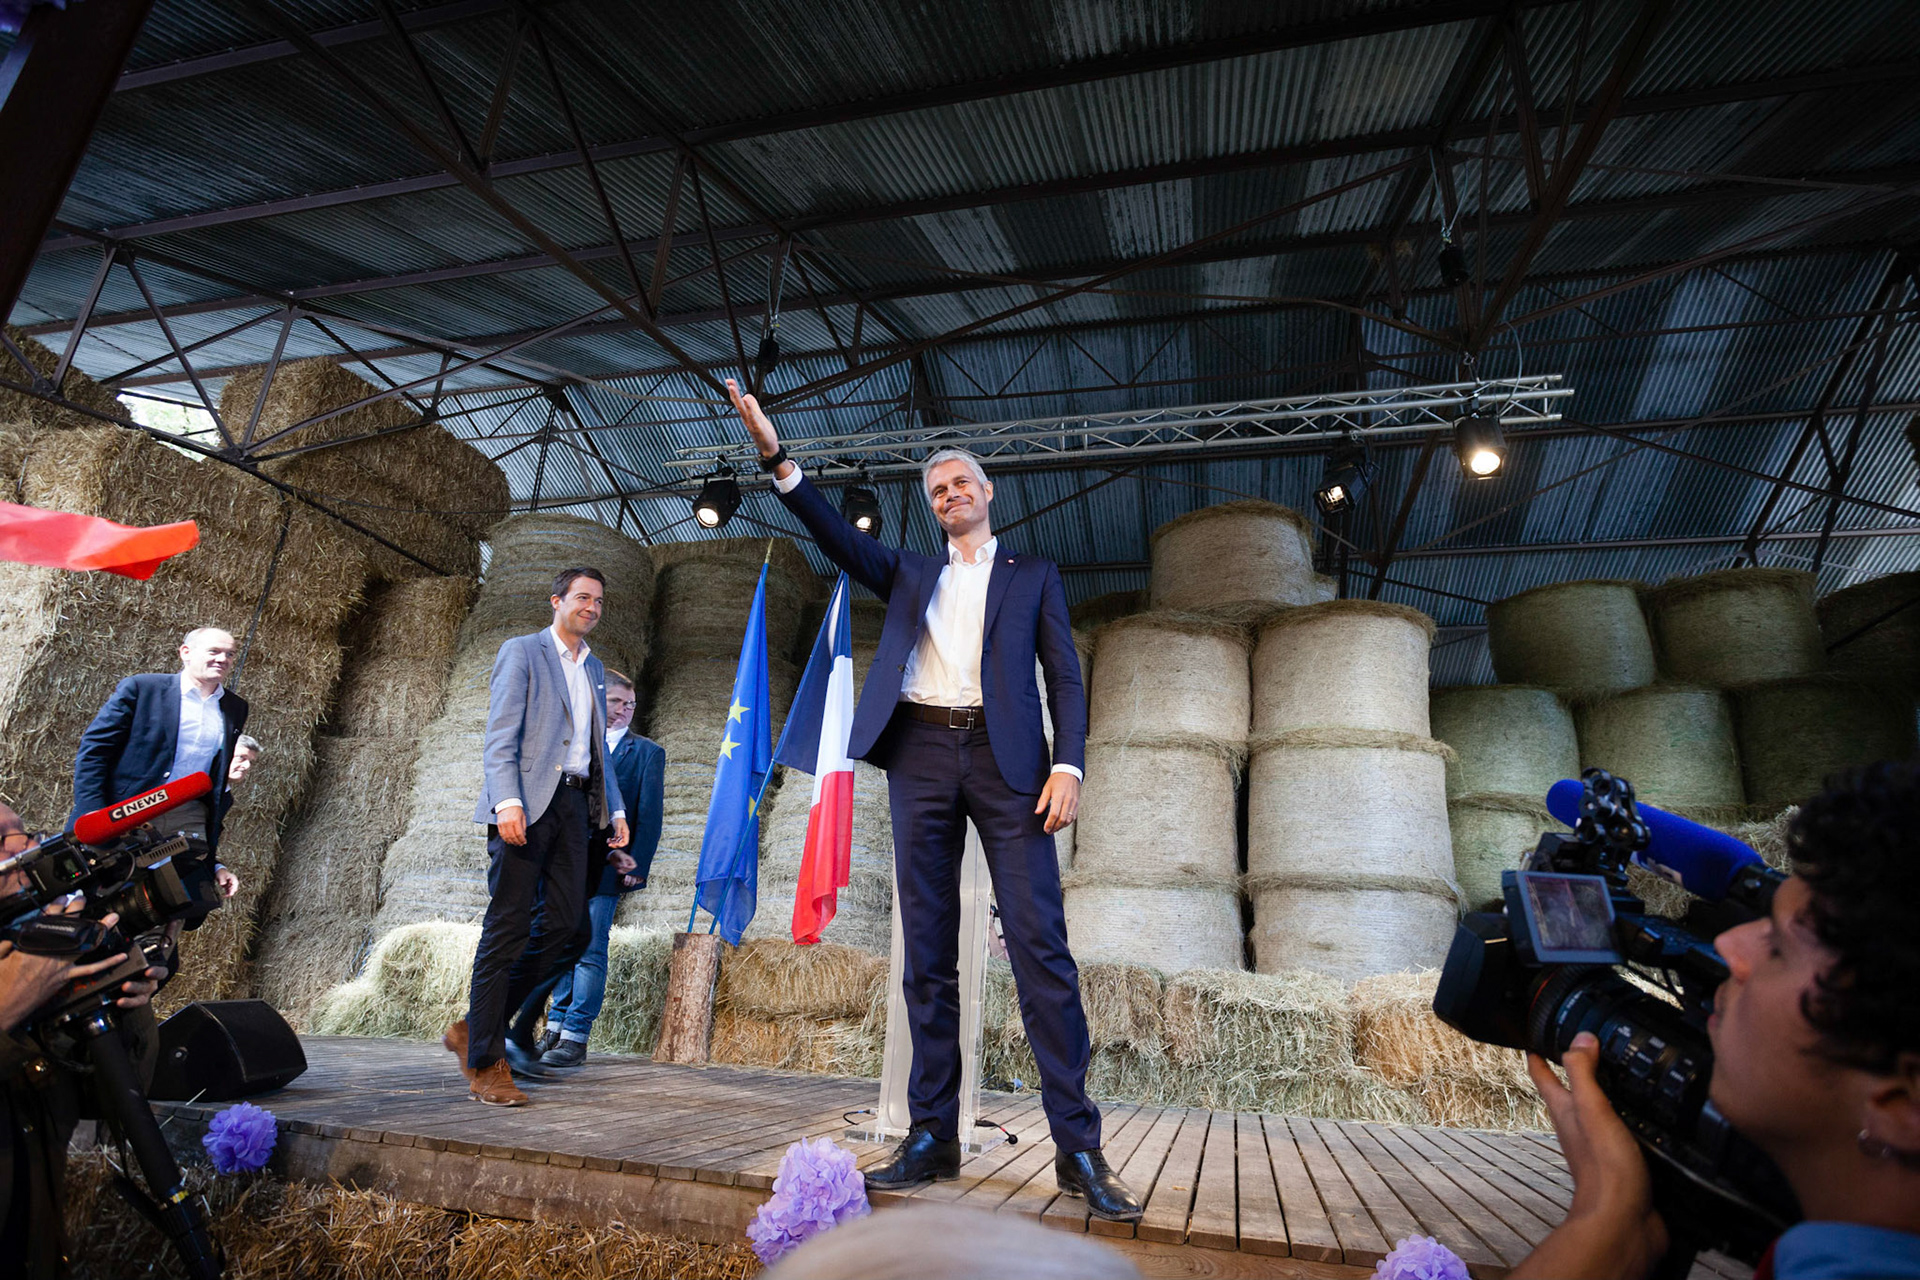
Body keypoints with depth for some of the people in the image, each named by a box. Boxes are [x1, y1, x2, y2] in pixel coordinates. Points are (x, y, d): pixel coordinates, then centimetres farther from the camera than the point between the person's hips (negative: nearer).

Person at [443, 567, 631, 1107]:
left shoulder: (594, 668, 22)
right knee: (507, 930, -3)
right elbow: (500, 735, -8)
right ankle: (485, 1063, 7)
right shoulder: (521, 651, 2)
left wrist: (615, 808, 18)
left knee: (561, 926, 3)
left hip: (574, 804, 7)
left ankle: (474, 1029, 19)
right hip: (526, 805, -7)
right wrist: (508, 801, -21)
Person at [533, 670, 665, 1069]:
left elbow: (649, 814, -1)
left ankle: (575, 1038, 2)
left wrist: (636, 865, -9)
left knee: (589, 950, -4)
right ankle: (557, 1028, 22)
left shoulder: (647, 752, 3)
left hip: (608, 866, -4)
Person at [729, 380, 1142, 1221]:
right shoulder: (910, 574, 22)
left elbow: (1064, 677, 8)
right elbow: (836, 534, 8)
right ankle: (932, 1137, 13)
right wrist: (776, 457, -4)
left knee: (1040, 944, -8)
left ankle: (1077, 1148, -1)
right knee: (927, 952, 4)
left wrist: (1068, 764, -7)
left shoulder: (1032, 575, 17)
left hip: (1004, 758, -2)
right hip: (919, 757, 3)